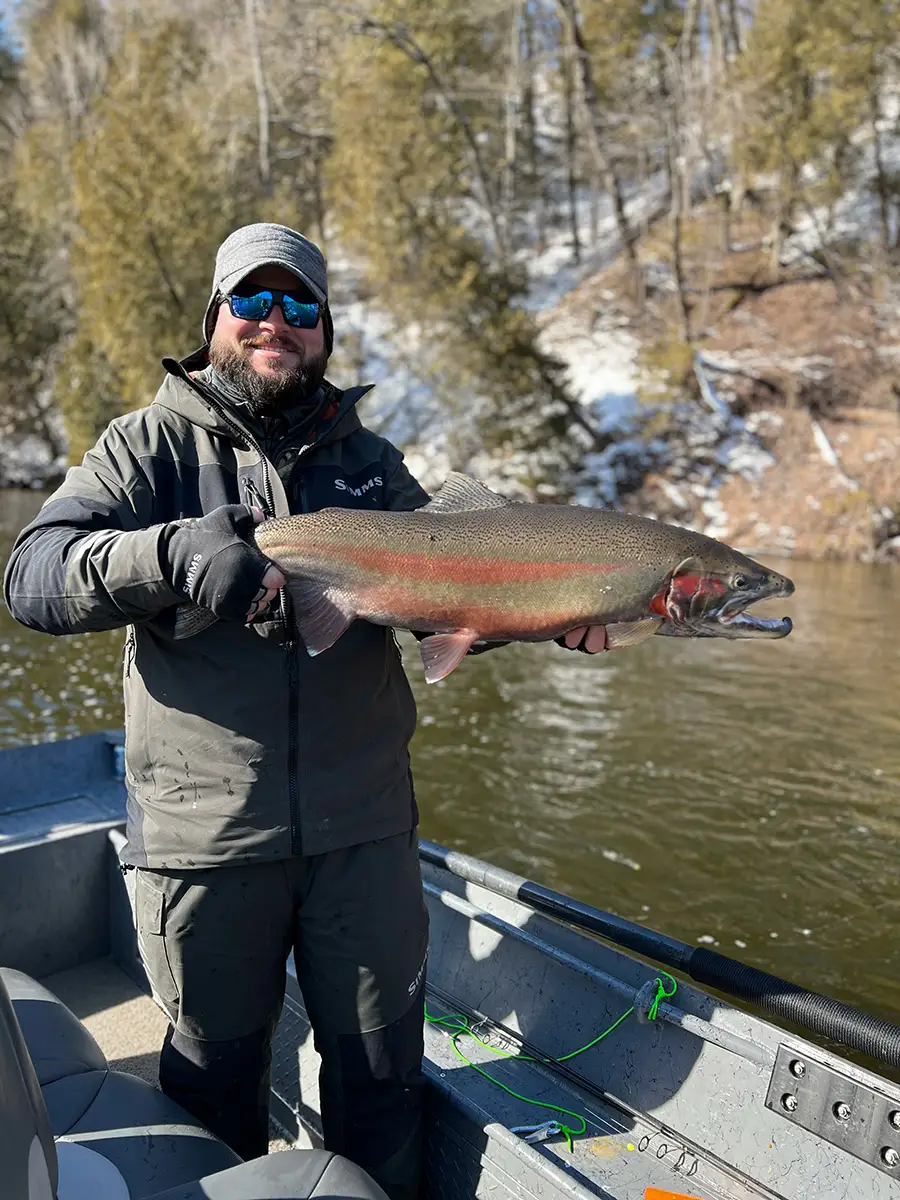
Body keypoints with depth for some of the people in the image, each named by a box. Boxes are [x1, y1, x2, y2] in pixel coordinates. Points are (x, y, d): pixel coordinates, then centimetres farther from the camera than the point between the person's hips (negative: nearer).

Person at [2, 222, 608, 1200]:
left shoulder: (370, 461, 11)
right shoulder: (152, 444, 1)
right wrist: (175, 551, -29)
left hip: (364, 829, 3)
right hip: (202, 835, -2)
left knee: (382, 1074, 17)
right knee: (213, 1082, 18)